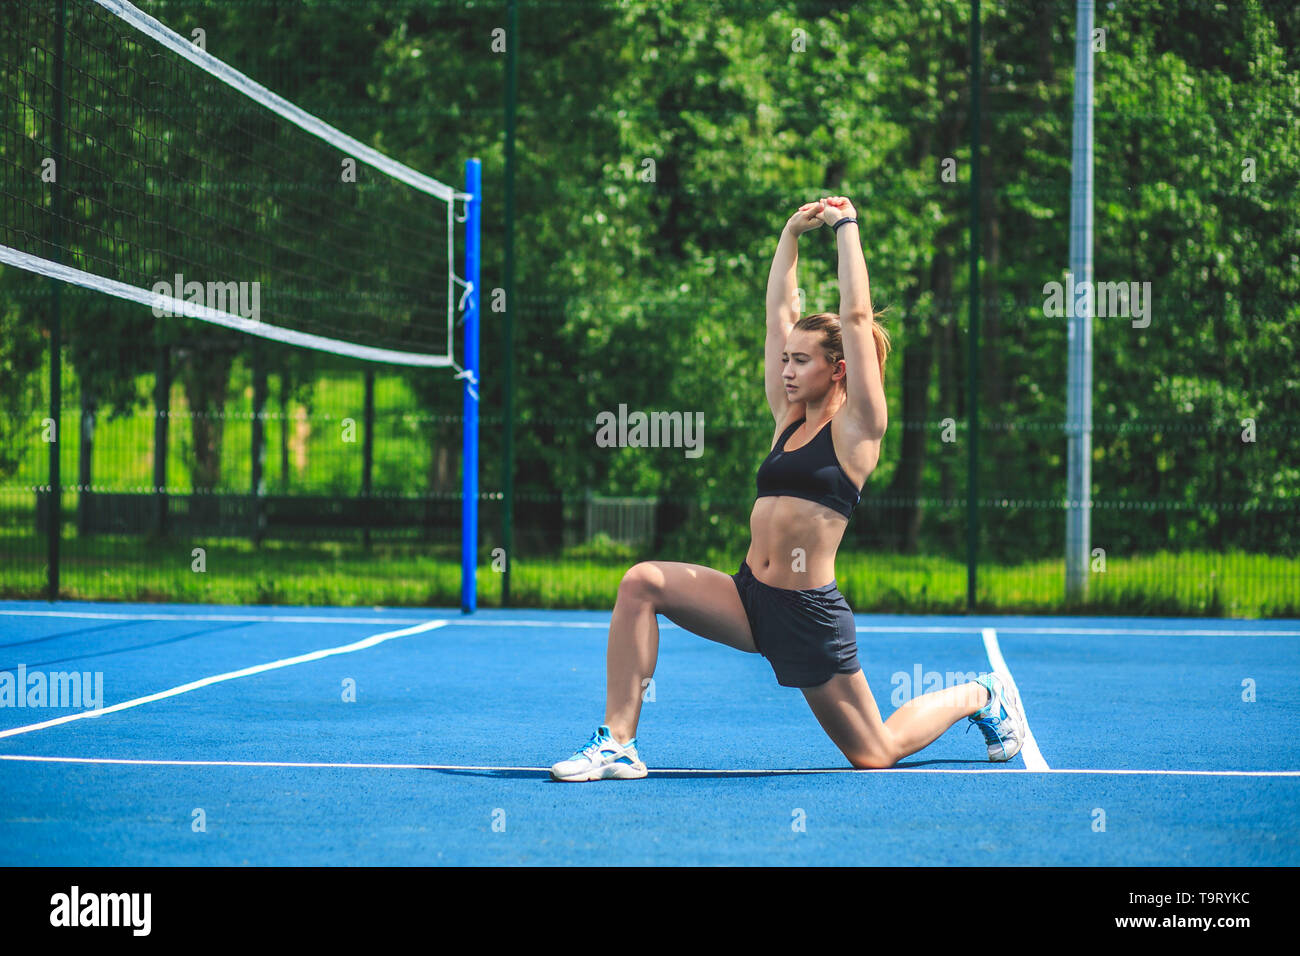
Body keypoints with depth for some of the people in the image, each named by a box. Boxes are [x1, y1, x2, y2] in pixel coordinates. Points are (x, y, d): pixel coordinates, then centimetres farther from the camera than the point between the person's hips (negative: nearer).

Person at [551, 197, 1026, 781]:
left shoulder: (856, 427, -5)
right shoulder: (789, 418, 12)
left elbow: (855, 317, -10)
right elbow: (779, 311, 14)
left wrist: (846, 227, -5)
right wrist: (793, 232, 12)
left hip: (808, 612, -6)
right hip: (750, 598, 6)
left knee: (873, 754, 4)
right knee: (642, 582, -17)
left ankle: (978, 697, 32)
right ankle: (617, 744, -18)